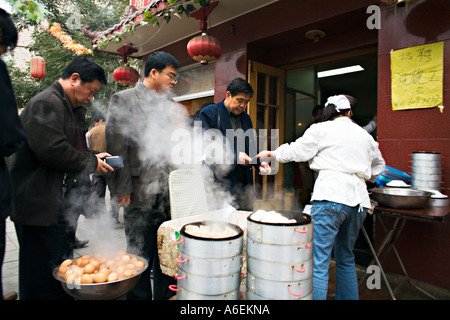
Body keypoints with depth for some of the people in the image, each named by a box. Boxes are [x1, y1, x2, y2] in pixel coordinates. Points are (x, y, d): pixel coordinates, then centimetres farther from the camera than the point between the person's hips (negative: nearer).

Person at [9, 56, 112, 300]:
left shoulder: (74, 108, 17)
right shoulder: (46, 104, -15)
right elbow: (52, 150, -26)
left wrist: (94, 157, 7)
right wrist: (91, 163, -14)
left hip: (62, 204, 10)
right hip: (41, 206, -10)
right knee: (43, 278, 1)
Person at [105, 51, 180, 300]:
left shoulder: (168, 105, 14)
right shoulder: (123, 100, -3)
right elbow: (117, 149, -8)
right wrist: (123, 190, -12)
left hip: (169, 194, 6)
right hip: (140, 195, -5)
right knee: (140, 258, 7)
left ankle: (165, 295, 32)